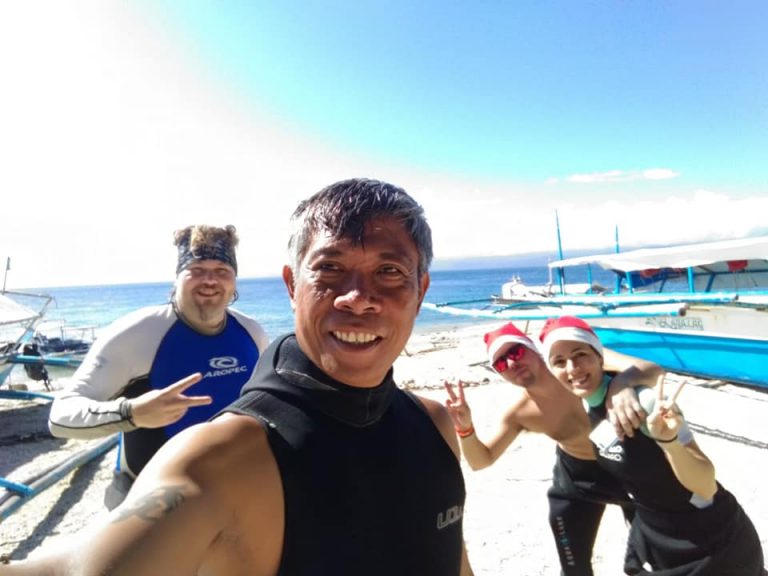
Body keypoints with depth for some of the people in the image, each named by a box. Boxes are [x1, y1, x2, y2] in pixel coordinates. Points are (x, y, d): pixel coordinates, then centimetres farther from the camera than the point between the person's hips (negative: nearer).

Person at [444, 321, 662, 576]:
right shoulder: (519, 414, -22)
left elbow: (650, 369, -41)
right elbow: (481, 461, -13)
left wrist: (623, 384, -64)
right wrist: (465, 429, -33)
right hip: (576, 478, 1)